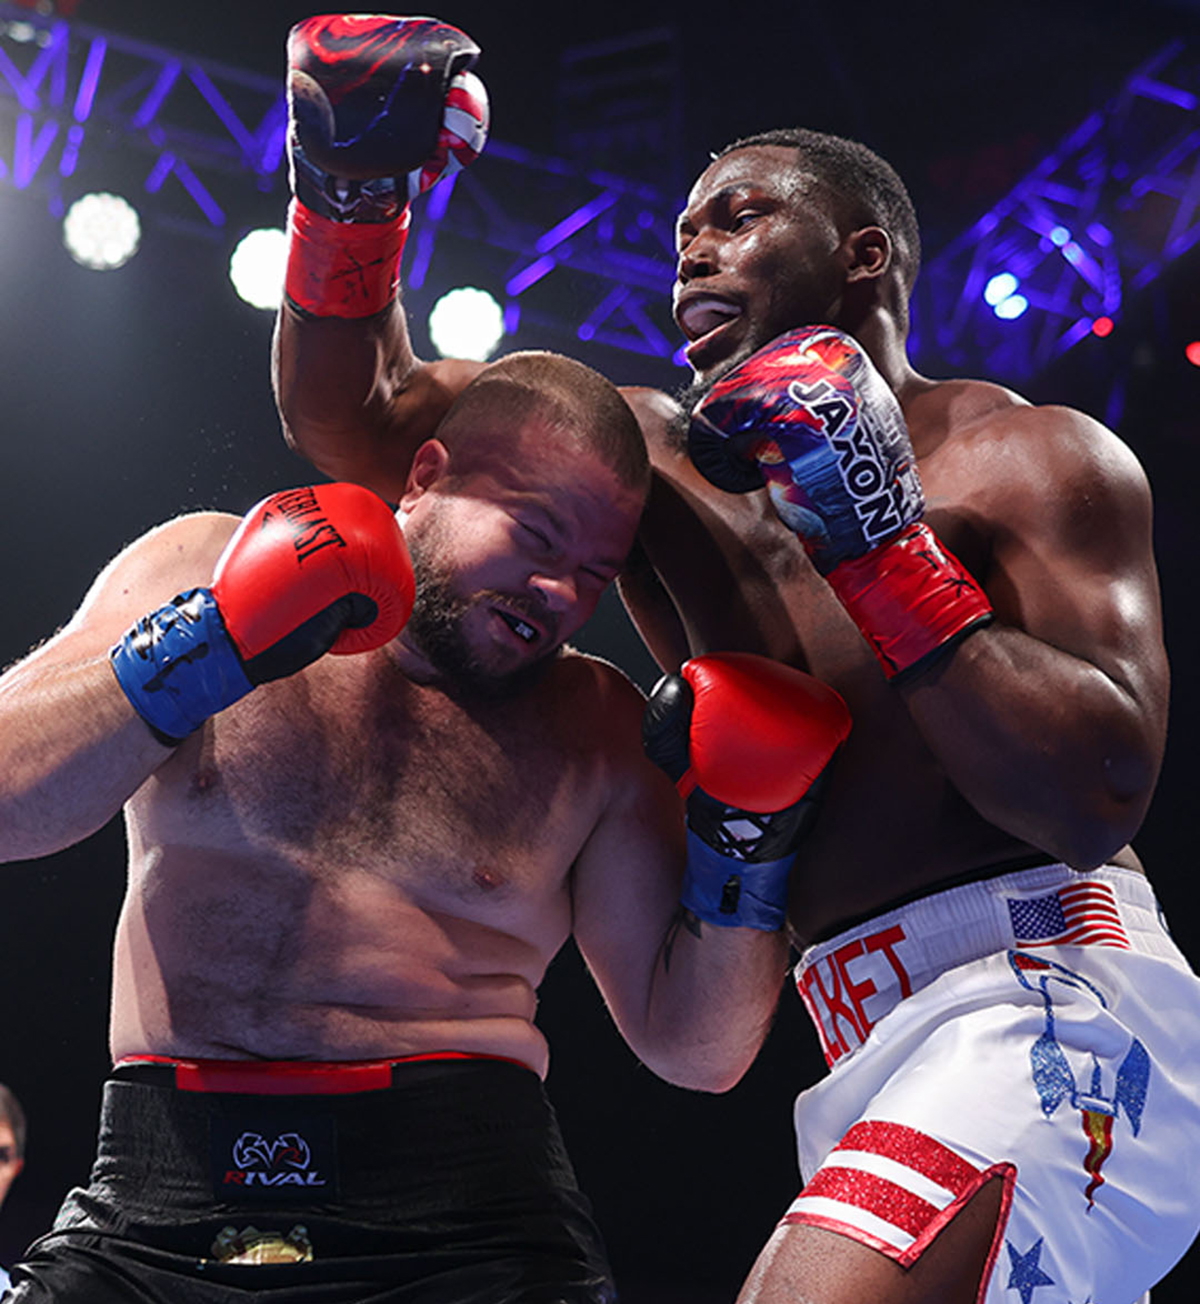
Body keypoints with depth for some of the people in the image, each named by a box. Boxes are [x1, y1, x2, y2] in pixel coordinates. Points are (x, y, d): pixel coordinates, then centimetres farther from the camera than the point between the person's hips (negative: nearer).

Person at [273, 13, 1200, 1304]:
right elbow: (354, 420, 12)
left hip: (1038, 996, -7)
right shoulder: (661, 465, 16)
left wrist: (883, 546, -15)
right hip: (871, 1049, 7)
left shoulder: (1033, 458, 1)